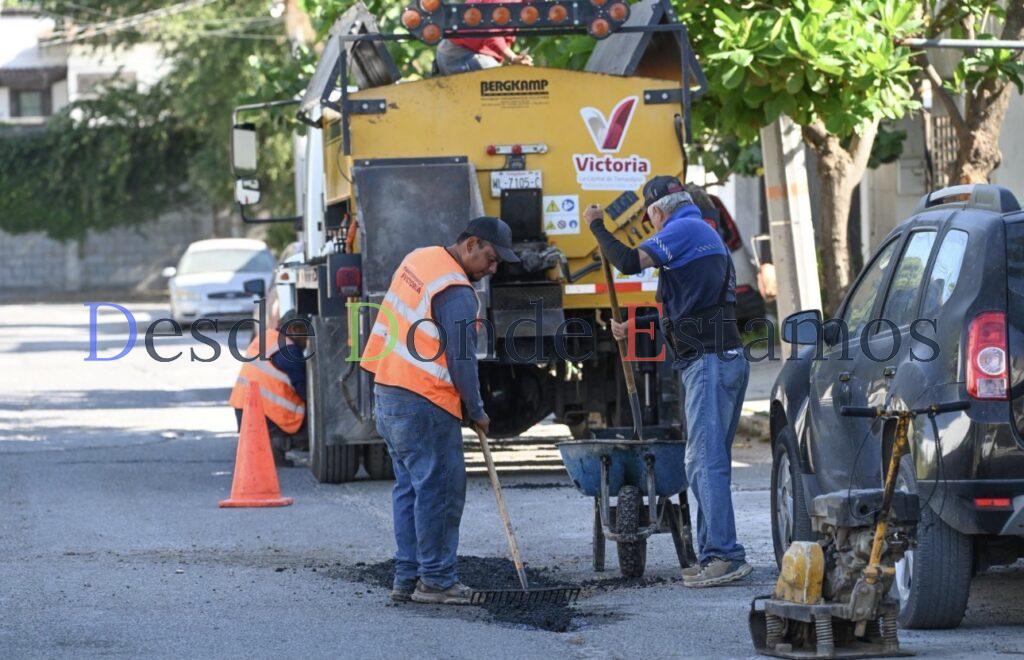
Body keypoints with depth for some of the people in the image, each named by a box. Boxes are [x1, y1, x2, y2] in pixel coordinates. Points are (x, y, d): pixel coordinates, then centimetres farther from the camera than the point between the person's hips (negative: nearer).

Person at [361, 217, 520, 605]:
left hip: (387, 392, 10)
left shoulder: (418, 259, 13)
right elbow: (461, 359, -15)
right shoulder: (456, 292, -16)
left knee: (410, 486, 13)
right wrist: (476, 412, -4)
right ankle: (436, 580, -4)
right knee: (440, 489, -5)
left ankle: (407, 578, 13)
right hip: (423, 404, -10)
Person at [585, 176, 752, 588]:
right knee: (710, 462, 12)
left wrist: (597, 226, -6)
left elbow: (630, 262, -21)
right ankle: (714, 555, 14)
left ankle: (725, 556, -19)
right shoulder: (706, 235, 25)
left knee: (705, 461, -13)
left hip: (708, 363, -10)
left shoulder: (683, 230, -7)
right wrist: (633, 329, 30)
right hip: (726, 360, 10)